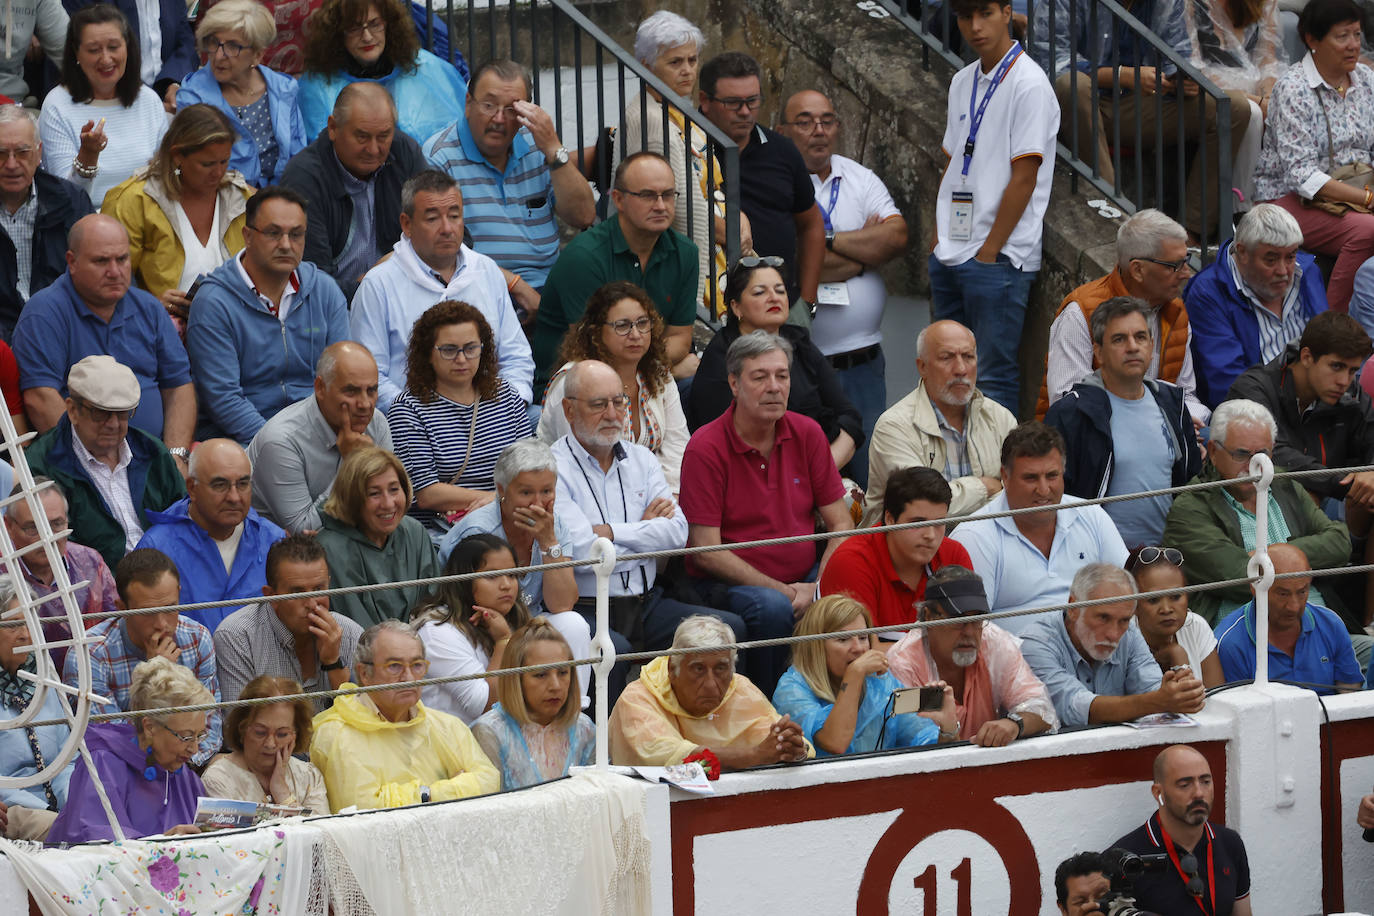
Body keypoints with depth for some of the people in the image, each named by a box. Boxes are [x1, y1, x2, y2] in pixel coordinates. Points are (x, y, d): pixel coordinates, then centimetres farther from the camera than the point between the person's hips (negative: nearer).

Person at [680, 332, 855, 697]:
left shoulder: (807, 434, 4)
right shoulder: (705, 449, -11)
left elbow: (841, 524, 5)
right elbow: (707, 552, -13)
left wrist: (817, 589, -14)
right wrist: (784, 591, -18)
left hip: (803, 576, 4)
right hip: (728, 582, -4)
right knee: (773, 609, -35)